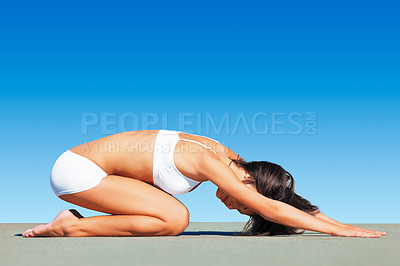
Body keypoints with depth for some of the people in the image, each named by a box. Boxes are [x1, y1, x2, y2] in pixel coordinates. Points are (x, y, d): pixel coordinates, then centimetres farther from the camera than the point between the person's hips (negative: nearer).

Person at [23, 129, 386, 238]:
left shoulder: (226, 155, 3)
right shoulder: (208, 161, -23)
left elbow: (290, 200, 9)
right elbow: (269, 207, -25)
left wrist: (336, 223, 6)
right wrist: (335, 230, -21)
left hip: (80, 166, 9)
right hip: (78, 170, -9)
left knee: (173, 216, 6)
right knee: (175, 219, -19)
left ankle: (77, 222, 7)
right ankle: (72, 227, -9)